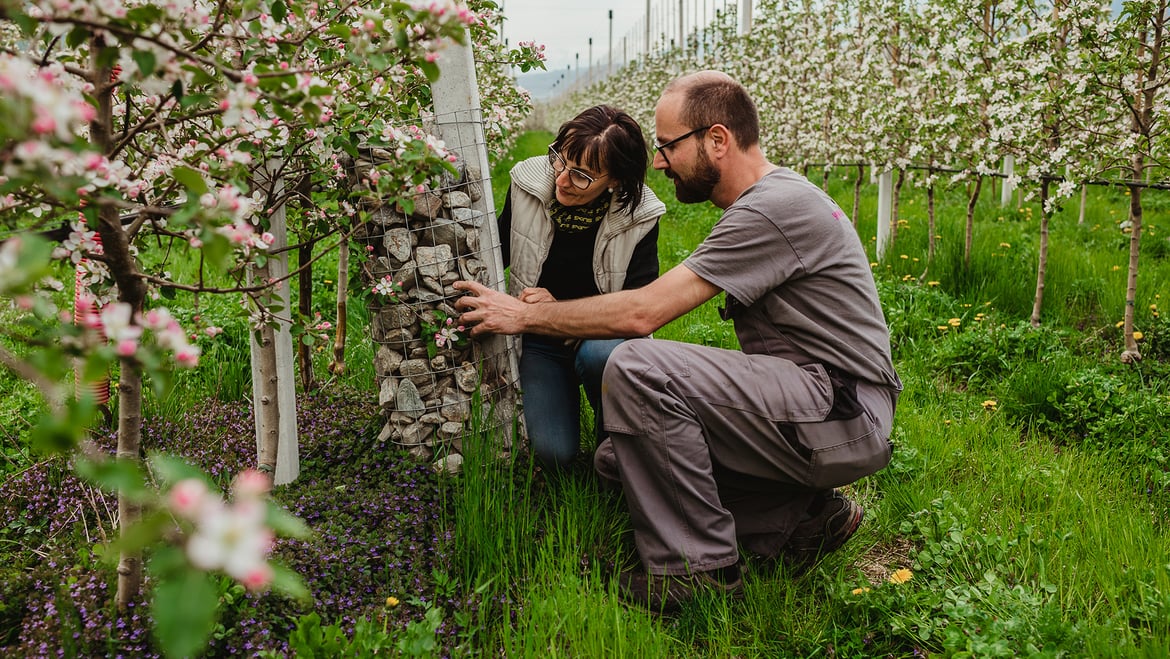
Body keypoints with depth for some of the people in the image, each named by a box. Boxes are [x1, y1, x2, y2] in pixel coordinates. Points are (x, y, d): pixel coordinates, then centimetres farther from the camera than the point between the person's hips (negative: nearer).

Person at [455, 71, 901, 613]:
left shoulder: (776, 207, -18)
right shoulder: (761, 203, 15)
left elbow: (644, 311, -21)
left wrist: (524, 315, -11)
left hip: (844, 413, -10)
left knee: (636, 365, -25)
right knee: (620, 455, 6)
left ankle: (699, 568, -13)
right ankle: (798, 519, 4)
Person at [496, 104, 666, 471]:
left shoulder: (640, 216, -16)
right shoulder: (530, 182, -9)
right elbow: (497, 251, 7)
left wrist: (561, 308, -26)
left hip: (604, 335, -1)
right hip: (540, 343, 2)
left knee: (599, 354, -40)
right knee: (554, 453, -19)